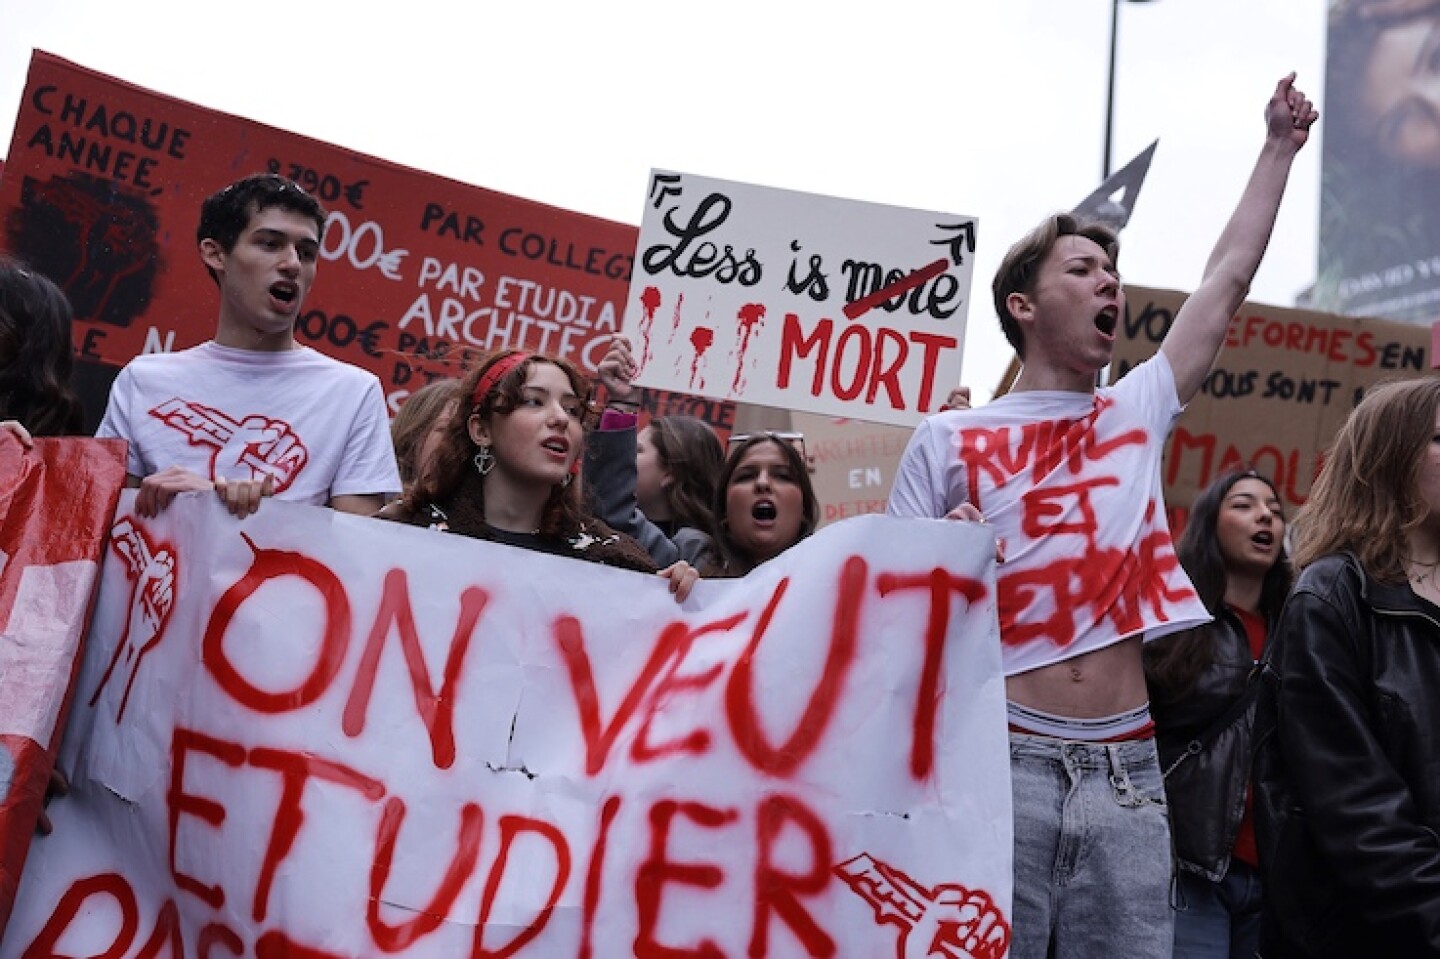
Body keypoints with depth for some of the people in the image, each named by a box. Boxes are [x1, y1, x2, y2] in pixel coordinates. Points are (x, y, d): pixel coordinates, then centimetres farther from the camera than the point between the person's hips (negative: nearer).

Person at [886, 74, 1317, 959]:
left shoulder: (1137, 414, 13)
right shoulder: (950, 440, 3)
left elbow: (1229, 280, 19)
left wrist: (1281, 146, 24)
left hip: (1128, 768, 4)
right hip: (1006, 758, -3)